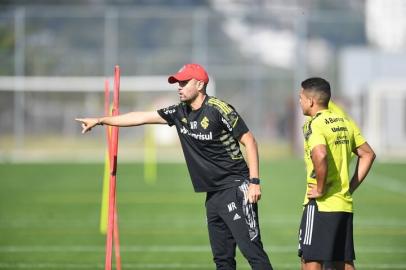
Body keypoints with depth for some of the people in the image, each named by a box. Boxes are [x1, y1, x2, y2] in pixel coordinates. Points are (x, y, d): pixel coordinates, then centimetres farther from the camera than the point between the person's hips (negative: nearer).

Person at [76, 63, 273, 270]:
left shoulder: (218, 110, -11)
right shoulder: (180, 112, 10)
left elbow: (249, 142, -10)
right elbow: (141, 117, 16)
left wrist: (254, 181, -16)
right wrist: (100, 120, 17)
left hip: (235, 189, -8)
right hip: (213, 193, 8)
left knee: (251, 249, -15)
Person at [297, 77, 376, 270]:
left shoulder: (314, 125, -12)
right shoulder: (344, 122, 13)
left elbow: (320, 156, -30)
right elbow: (368, 154, 18)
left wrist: (321, 189, -18)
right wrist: (351, 187, 15)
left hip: (321, 204, -8)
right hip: (345, 203, 8)